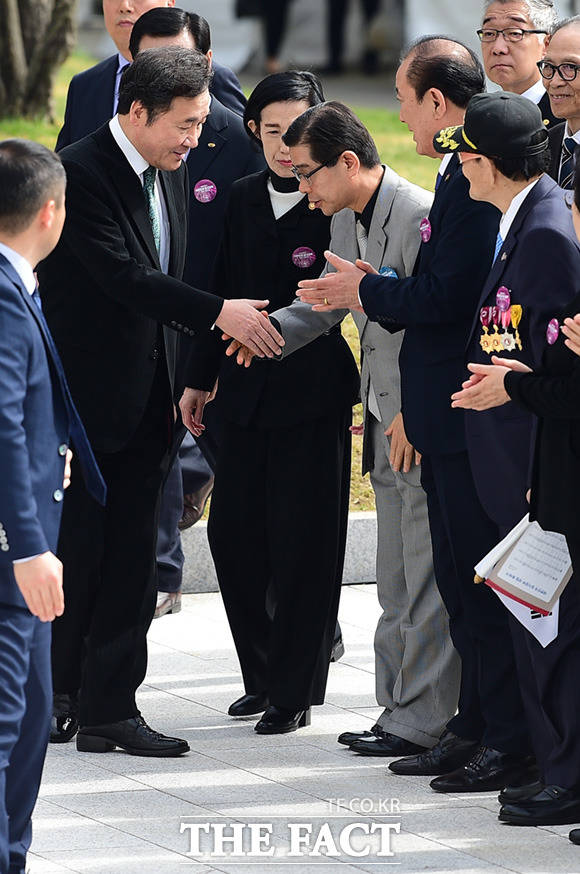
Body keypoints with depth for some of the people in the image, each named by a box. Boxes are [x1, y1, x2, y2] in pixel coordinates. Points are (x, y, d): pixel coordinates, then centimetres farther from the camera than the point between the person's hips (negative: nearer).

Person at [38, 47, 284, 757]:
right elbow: (123, 276, -23)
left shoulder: (169, 174, 10)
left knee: (130, 561, 5)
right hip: (85, 398, -7)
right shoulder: (80, 173, -16)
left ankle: (109, 710, 9)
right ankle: (49, 694, 17)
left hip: (144, 400, 7)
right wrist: (218, 313, -25)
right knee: (76, 553, 1)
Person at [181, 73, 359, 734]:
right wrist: (200, 378, 15)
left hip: (313, 397, -6)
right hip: (246, 392, 6)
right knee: (232, 533, 7)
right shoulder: (242, 199, 10)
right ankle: (263, 674, 23)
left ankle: (295, 691, 10)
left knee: (303, 543, 0)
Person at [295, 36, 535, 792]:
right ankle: (476, 728, 22)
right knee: (459, 579, 15)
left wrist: (365, 292, -7)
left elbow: (443, 296, -22)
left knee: (482, 581, -5)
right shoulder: (463, 172, 13)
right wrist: (370, 292, 9)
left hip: (469, 416, -10)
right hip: (449, 417, 10)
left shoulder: (476, 179, -19)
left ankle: (511, 742, 1)